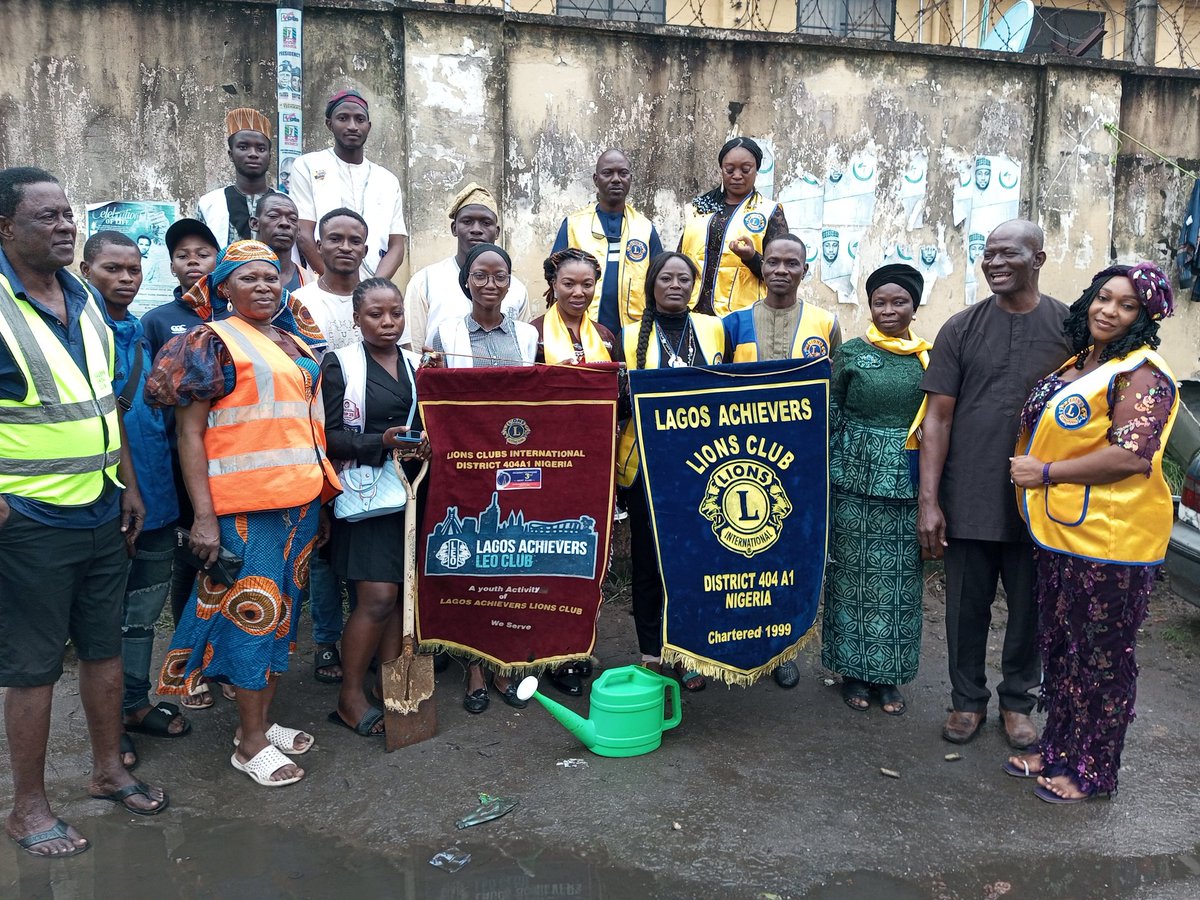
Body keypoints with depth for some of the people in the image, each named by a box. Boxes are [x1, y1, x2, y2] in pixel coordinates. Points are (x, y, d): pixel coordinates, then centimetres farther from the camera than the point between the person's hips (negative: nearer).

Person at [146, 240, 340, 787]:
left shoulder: (297, 346, 15)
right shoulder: (212, 343, -5)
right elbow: (190, 433, -10)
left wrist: (322, 503, 16)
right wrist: (204, 517, -17)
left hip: (301, 502, 7)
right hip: (245, 507, -7)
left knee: (282, 611, 13)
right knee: (253, 613, -2)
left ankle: (262, 719, 26)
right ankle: (250, 743, 11)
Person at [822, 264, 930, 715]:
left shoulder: (930, 357, 6)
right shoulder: (850, 353, 0)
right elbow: (830, 417, 1)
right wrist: (830, 475, -5)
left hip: (909, 484, 2)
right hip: (856, 479, -2)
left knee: (901, 578, 7)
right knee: (854, 573, 5)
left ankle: (889, 676, 21)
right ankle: (853, 671, 20)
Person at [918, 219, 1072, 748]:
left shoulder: (1071, 327, 0)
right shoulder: (961, 329, 0)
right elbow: (938, 417, -1)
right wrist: (928, 499, -7)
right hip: (968, 499, 0)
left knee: (1030, 606, 13)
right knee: (967, 605, 11)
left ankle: (1017, 700, 33)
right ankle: (968, 699, 29)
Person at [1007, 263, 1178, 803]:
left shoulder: (1141, 374, -14)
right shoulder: (1079, 363, 14)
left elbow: (1132, 456, -24)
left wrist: (1046, 472, -18)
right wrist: (1034, 466, 12)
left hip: (1111, 538, -9)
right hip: (1060, 534, 9)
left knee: (1102, 656, 5)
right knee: (1060, 646, 18)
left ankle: (1092, 770, 21)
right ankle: (1059, 747, 33)